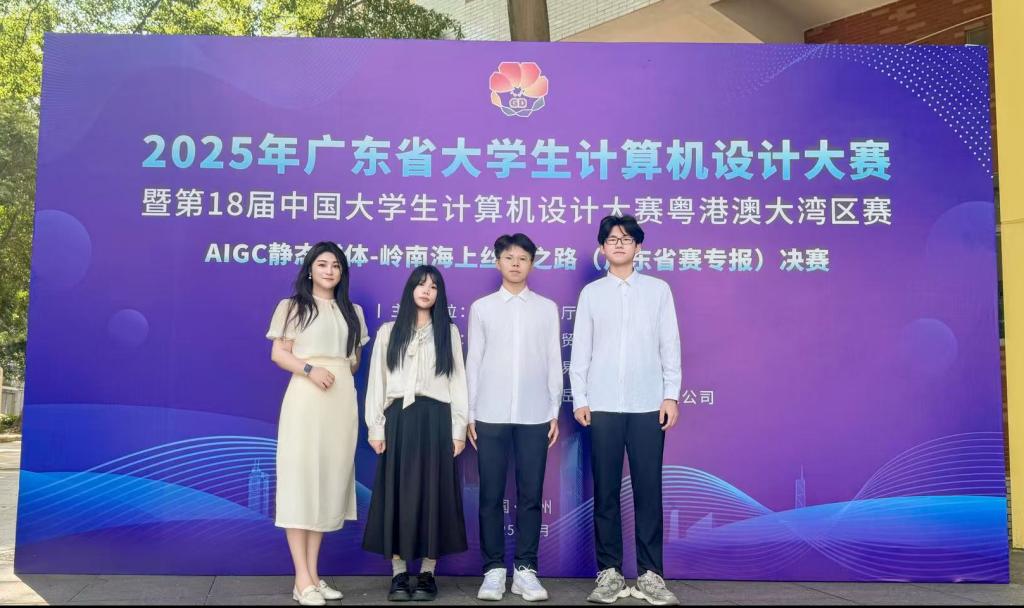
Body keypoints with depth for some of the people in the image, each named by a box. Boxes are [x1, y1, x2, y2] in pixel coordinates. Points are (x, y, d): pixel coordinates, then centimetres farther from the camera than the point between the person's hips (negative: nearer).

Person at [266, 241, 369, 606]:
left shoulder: (352, 311, 16)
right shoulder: (292, 306, 6)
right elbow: (278, 354, -1)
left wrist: (341, 374, 2)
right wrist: (309, 369, -16)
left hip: (342, 400, 4)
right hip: (305, 399, -4)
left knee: (329, 480, 5)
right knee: (300, 479, -6)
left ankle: (313, 574, 13)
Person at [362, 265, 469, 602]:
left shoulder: (449, 332, 10)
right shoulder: (388, 332, 11)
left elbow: (458, 381, 6)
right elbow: (376, 381, 7)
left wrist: (459, 428, -2)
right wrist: (376, 427, -1)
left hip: (436, 420, 0)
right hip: (399, 419, 0)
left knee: (434, 493, 1)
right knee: (397, 493, 0)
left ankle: (427, 573, 11)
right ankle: (399, 574, 9)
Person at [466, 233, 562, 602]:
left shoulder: (547, 308, 9)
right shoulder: (481, 307, 8)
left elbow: (554, 362, 8)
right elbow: (473, 362, 6)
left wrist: (555, 412, 4)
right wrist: (470, 414, 2)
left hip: (534, 416, 0)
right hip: (491, 415, 0)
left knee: (530, 496, 4)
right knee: (491, 496, 3)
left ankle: (526, 569, 13)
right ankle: (494, 569, 13)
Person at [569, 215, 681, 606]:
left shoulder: (658, 289, 8)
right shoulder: (591, 293, 9)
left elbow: (670, 346, 5)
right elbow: (580, 350, 7)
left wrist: (671, 395, -1)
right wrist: (579, 399, 0)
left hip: (648, 404, 0)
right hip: (603, 405, 0)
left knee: (648, 489, 2)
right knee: (605, 490, 3)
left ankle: (650, 575, 11)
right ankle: (609, 573, 13)